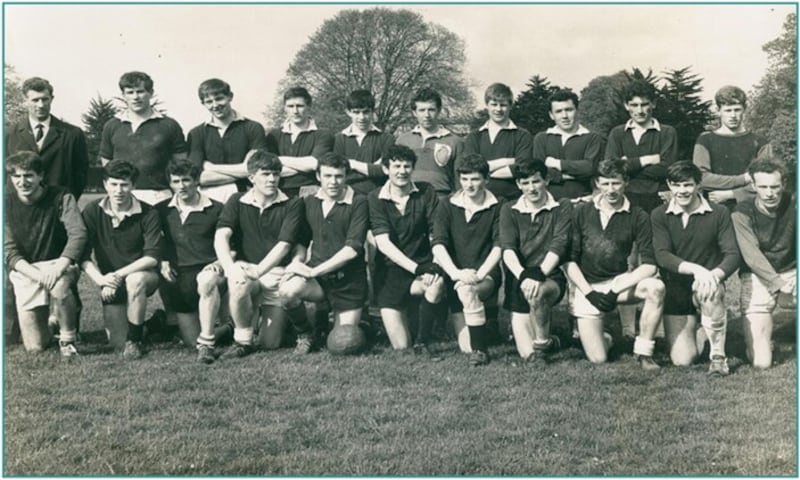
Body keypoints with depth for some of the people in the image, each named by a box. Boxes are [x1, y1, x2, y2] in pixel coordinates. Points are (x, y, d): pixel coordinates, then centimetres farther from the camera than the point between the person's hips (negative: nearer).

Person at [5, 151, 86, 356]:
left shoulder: (60, 197, -7)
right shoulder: (7, 204, -3)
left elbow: (78, 234, -19)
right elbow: (9, 251, -7)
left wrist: (60, 266, -35)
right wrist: (35, 273, -25)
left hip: (58, 264, -2)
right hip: (24, 270, 2)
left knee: (59, 285, -40)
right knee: (35, 346, -3)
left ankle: (68, 338, -14)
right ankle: (46, 318, 34)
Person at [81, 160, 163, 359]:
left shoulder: (148, 214, -12)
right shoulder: (92, 212, -6)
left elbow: (152, 257, -20)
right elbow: (83, 256, -9)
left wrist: (119, 274, -27)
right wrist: (101, 279, -25)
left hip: (142, 275, -2)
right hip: (110, 282, 2)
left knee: (135, 280, -39)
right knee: (117, 342, -6)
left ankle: (134, 340, -20)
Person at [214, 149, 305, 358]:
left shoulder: (292, 205, -1)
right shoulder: (237, 202, 5)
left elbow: (284, 244, -11)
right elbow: (221, 236, -9)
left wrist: (259, 270, -25)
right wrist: (230, 266, -28)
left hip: (278, 274, -1)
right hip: (246, 269, 1)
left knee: (270, 343, -6)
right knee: (238, 284, -36)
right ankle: (242, 339, -10)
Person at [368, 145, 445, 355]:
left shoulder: (426, 193, 0)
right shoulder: (375, 199, -4)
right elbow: (383, 243, -14)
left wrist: (435, 265, -25)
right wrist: (416, 268, -24)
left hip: (422, 264, 1)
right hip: (390, 271, -1)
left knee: (437, 284, -36)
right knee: (401, 347, -6)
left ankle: (422, 342, -12)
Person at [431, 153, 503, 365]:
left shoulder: (496, 208, 3)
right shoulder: (447, 206, 6)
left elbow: (498, 246, -6)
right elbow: (438, 244, -5)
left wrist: (479, 274, -21)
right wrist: (456, 273, -20)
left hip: (486, 275, -1)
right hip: (455, 276, 1)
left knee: (467, 290, -37)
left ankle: (480, 350, -22)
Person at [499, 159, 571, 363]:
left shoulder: (562, 207, 3)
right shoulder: (509, 210, 8)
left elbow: (558, 246, -10)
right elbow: (507, 249, -7)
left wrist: (539, 274, -26)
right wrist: (523, 275, -26)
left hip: (551, 278, -2)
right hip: (519, 279, 2)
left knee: (537, 293, -39)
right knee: (526, 354, -8)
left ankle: (542, 343, -13)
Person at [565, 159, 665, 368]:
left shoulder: (638, 217, -5)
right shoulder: (581, 212, -3)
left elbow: (649, 265, -10)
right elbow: (570, 260, -2)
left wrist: (615, 291, -20)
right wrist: (589, 292, -13)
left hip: (619, 281, 1)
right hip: (587, 286, -1)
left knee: (656, 287, -32)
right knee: (597, 358, -11)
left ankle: (643, 351, -14)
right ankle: (602, 333, 26)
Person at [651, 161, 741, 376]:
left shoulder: (719, 213, -3)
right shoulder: (659, 216, -2)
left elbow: (733, 255, -9)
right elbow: (662, 256, -14)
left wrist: (715, 274, -30)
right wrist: (695, 269, -31)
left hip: (708, 283, -1)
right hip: (675, 291, 1)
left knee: (710, 291, -39)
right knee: (682, 360, -7)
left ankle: (718, 356, -21)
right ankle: (694, 331, 30)